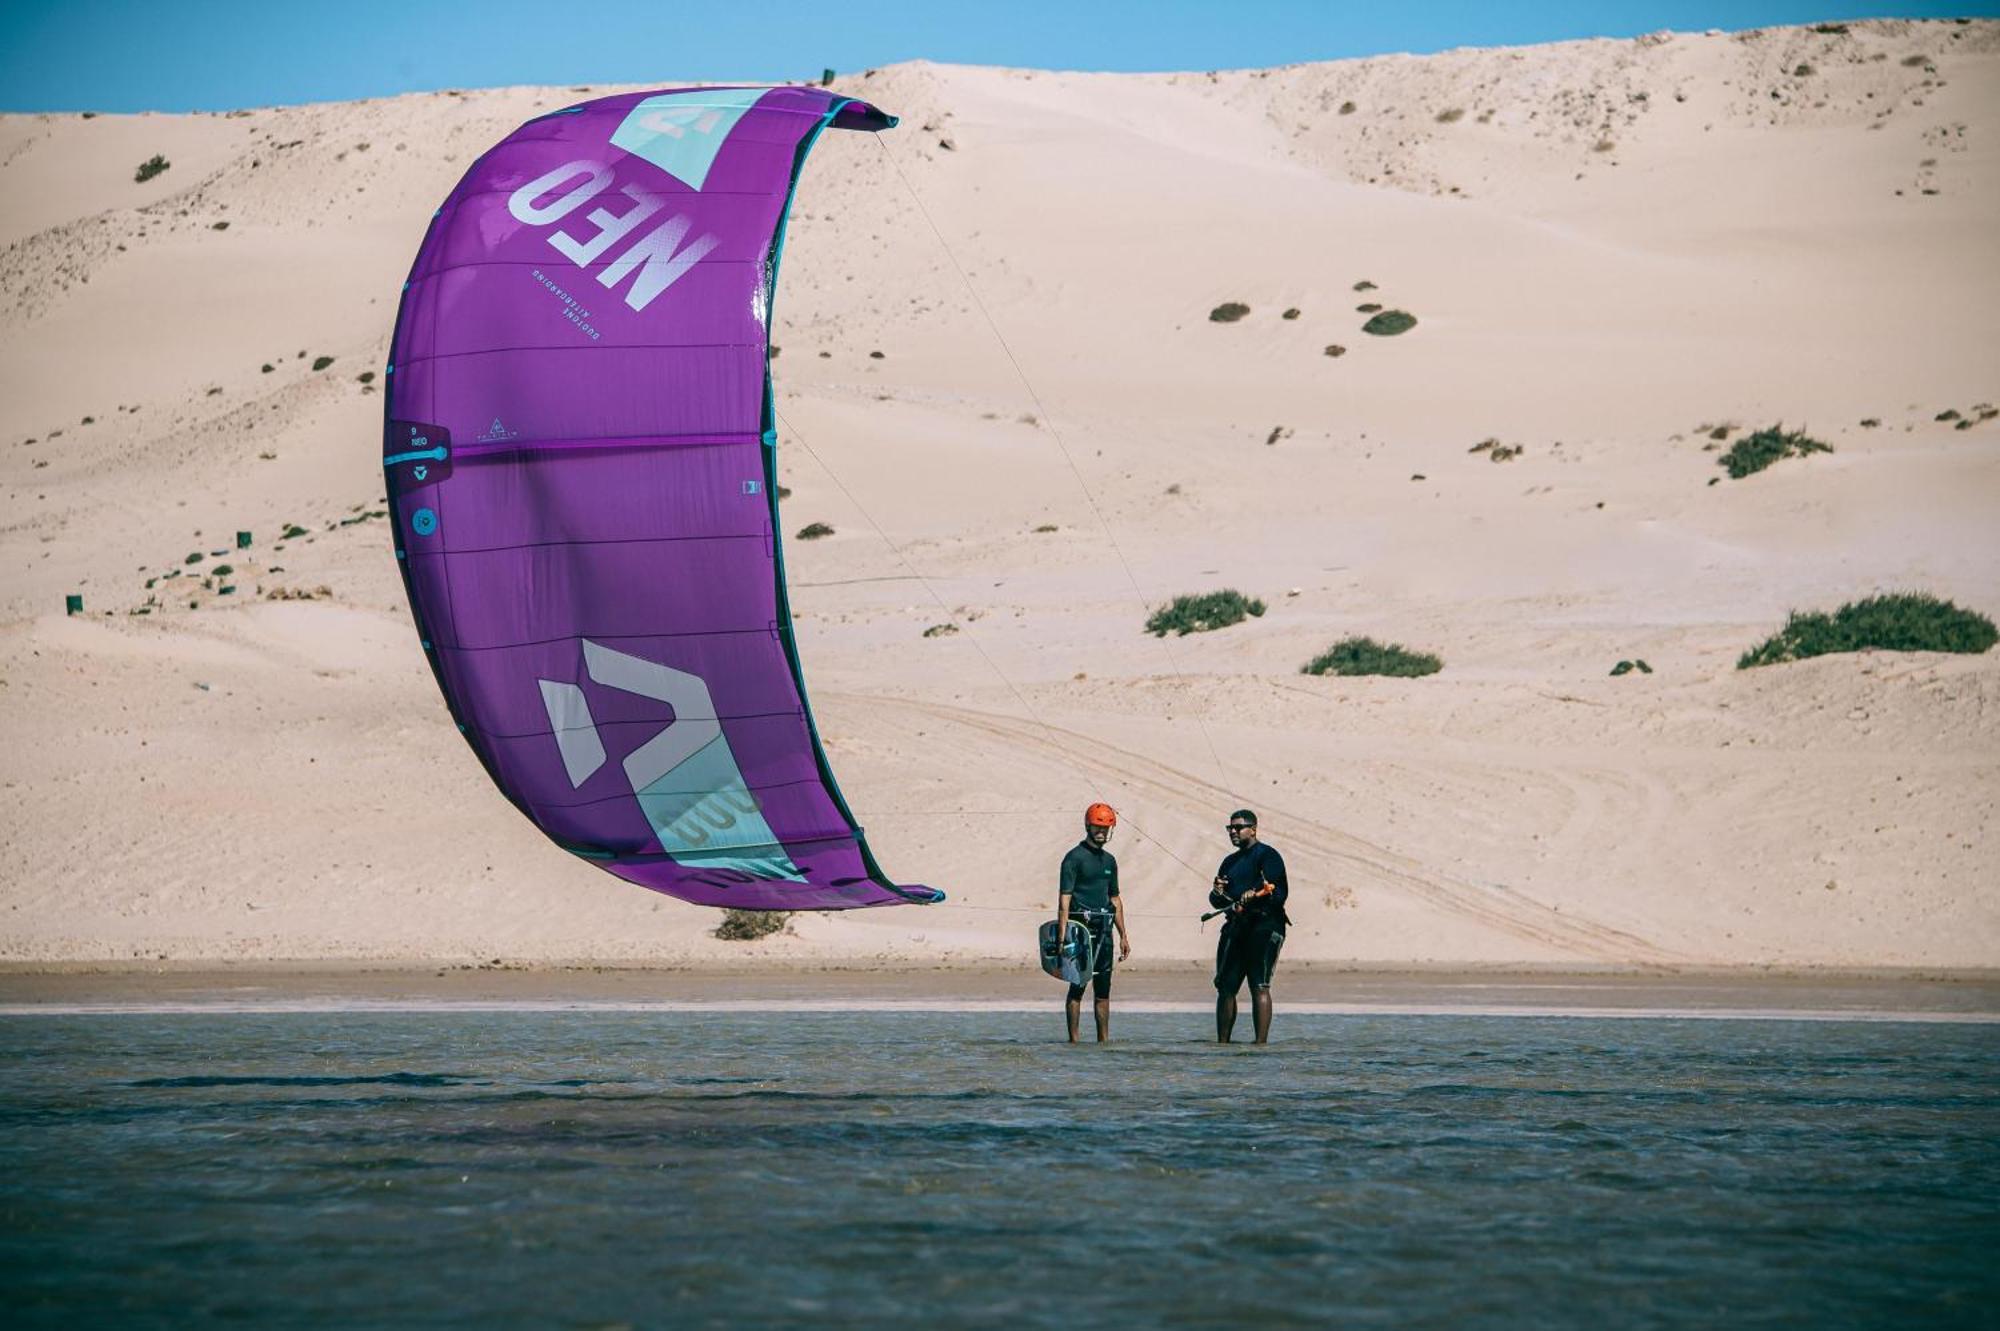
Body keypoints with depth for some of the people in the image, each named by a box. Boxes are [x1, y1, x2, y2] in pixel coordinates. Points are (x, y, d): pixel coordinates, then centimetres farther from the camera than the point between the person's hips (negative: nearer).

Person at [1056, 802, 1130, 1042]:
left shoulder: (1109, 860, 16)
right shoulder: (1074, 857, -5)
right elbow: (1064, 899, -10)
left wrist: (1123, 936, 19)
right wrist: (1062, 936, -18)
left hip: (1103, 930, 7)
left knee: (1103, 989, 6)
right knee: (1077, 986, -5)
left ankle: (1104, 1040, 9)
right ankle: (1073, 1040, -2)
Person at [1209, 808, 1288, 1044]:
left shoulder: (1267, 856, -2)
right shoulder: (1230, 861, 22)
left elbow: (1280, 892, -14)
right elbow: (1217, 902, 22)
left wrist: (1255, 896, -31)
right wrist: (1217, 893, -1)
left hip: (1264, 925, -8)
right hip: (1235, 927, 8)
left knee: (1259, 986, -13)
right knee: (1225, 987, 7)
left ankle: (1261, 1042, -15)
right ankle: (1222, 1042, 13)